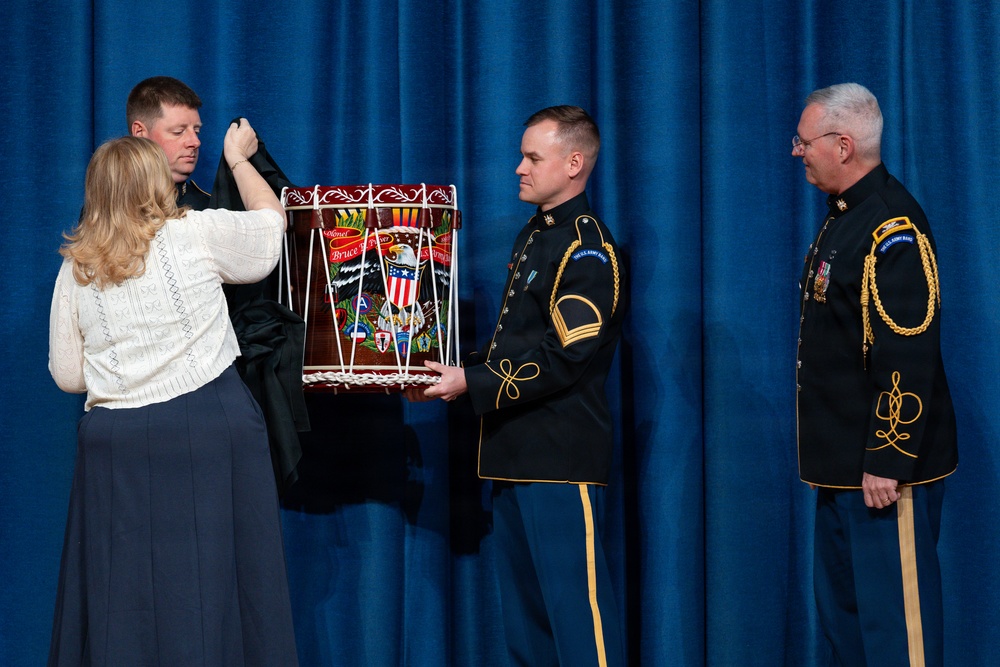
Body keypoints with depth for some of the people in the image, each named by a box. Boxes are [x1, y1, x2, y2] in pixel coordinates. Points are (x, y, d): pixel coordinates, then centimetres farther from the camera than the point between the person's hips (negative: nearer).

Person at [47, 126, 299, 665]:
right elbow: (271, 220, 16)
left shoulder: (75, 269, 6)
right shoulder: (197, 233, -2)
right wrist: (238, 158, 31)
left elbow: (67, 376, 10)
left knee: (125, 595, 7)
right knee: (214, 582, 3)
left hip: (115, 438, 3)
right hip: (209, 424, -3)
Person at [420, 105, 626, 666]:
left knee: (574, 597, -7)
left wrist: (472, 384, -16)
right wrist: (459, 375, 8)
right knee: (524, 599, 14)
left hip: (561, 450, -10)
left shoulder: (586, 246, -12)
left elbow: (564, 358, -19)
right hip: (517, 449, 10)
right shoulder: (534, 236, 18)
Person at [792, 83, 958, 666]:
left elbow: (909, 356, -23)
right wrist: (835, 457, 18)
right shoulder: (844, 216, 14)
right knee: (842, 607, 18)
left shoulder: (894, 225, -18)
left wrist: (888, 462, -24)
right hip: (842, 463, 10)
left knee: (895, 618, -3)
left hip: (884, 466, -10)